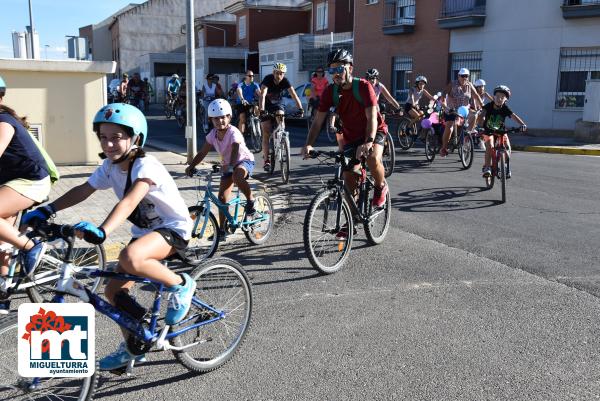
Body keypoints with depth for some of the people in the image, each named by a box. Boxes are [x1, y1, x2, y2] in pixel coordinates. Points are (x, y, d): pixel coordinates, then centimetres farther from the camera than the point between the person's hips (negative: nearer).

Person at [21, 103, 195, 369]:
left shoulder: (145, 166, -26)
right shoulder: (109, 166, -2)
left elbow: (129, 201, -41)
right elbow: (83, 190, 3)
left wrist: (102, 232, -55)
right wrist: (47, 210, -9)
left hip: (174, 229, -8)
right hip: (144, 231, 8)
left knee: (130, 258, -37)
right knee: (114, 291, 4)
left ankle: (180, 285, -11)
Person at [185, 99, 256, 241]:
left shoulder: (233, 132, -24)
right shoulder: (213, 134, -6)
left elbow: (235, 150, -40)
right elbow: (202, 153, -3)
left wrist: (230, 165, -57)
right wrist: (191, 166, -15)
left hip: (244, 161, -6)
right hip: (227, 165, 6)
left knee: (237, 176, -41)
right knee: (222, 197, -1)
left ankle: (250, 202, -18)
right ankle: (221, 229, 10)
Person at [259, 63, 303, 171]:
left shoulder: (285, 81, -16)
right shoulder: (268, 79, -25)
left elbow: (294, 95, -23)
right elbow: (262, 95, -38)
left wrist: (300, 108, -37)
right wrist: (262, 110, -52)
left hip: (277, 105, 3)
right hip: (266, 107, -3)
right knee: (266, 133, -9)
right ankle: (266, 160, -9)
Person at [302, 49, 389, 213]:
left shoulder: (363, 86, -23)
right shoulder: (330, 91, -12)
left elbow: (372, 117, -32)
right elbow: (318, 121, -15)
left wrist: (368, 142, -49)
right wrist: (309, 144, -31)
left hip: (374, 131, -4)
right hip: (351, 136, 4)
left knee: (373, 159, -33)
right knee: (349, 179, -1)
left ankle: (381, 187, -1)